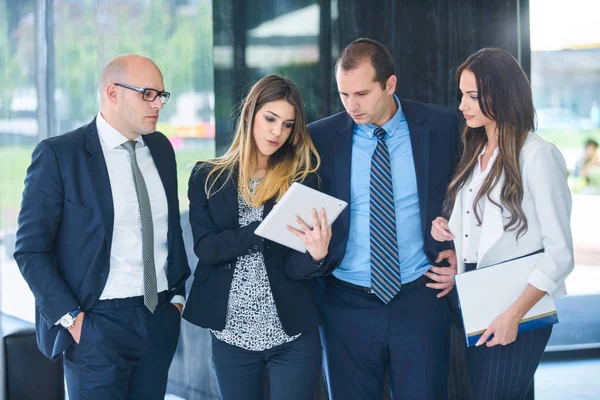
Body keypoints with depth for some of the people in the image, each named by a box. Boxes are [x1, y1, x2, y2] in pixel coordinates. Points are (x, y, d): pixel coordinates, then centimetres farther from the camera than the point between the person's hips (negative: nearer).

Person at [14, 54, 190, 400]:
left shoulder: (161, 148, 9)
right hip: (98, 324, -5)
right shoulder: (58, 155, -9)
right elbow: (31, 250, -8)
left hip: (161, 320, 5)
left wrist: (178, 294, 12)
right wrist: (71, 317, -12)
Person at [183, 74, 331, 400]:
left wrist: (317, 254, -28)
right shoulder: (208, 177, 2)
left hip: (293, 336, -1)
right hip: (231, 334, 1)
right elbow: (206, 248, -9)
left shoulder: (301, 177, -1)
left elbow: (295, 267, -6)